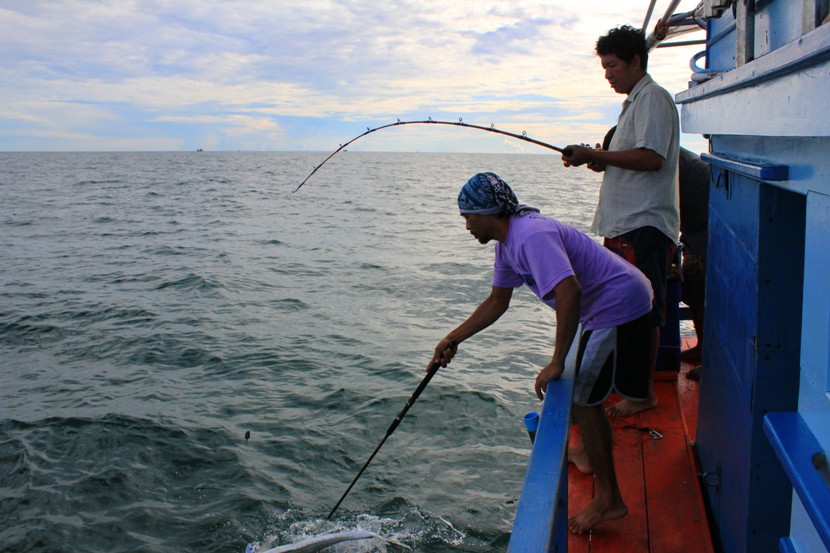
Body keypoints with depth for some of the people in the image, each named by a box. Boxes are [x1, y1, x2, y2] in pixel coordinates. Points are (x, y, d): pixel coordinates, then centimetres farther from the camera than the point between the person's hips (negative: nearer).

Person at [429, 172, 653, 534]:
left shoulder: (531, 236, -26)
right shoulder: (507, 243, 7)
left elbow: (569, 292, -38)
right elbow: (497, 302, 16)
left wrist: (556, 363, -34)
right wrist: (453, 339, 16)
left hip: (621, 306, -11)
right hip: (611, 305, 11)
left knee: (583, 396, -6)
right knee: (586, 387, 26)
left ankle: (608, 498, 3)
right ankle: (589, 452, 47)